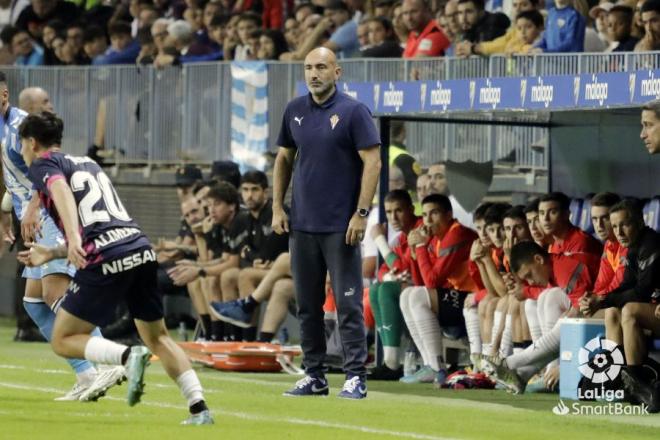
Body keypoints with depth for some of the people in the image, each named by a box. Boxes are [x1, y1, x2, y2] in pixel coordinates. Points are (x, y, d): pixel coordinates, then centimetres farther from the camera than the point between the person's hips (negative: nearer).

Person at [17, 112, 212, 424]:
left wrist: (73, 237, -32)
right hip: (141, 249, 7)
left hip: (107, 259, -7)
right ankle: (199, 408, 3)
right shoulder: (88, 164, 30)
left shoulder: (43, 165, 8)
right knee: (158, 338, 18)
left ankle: (128, 357, -20)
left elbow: (62, 191, -16)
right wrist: (50, 254, 41)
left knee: (63, 341, 5)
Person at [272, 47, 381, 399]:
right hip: (302, 225, 6)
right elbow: (284, 159, 19)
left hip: (340, 227, -6)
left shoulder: (353, 112, -6)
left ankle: (355, 376, -4)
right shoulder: (295, 111, 10)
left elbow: (372, 162, -10)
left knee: (348, 304, -6)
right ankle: (314, 376, 15)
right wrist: (277, 208, 11)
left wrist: (361, 213, -15)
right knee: (307, 304, 9)